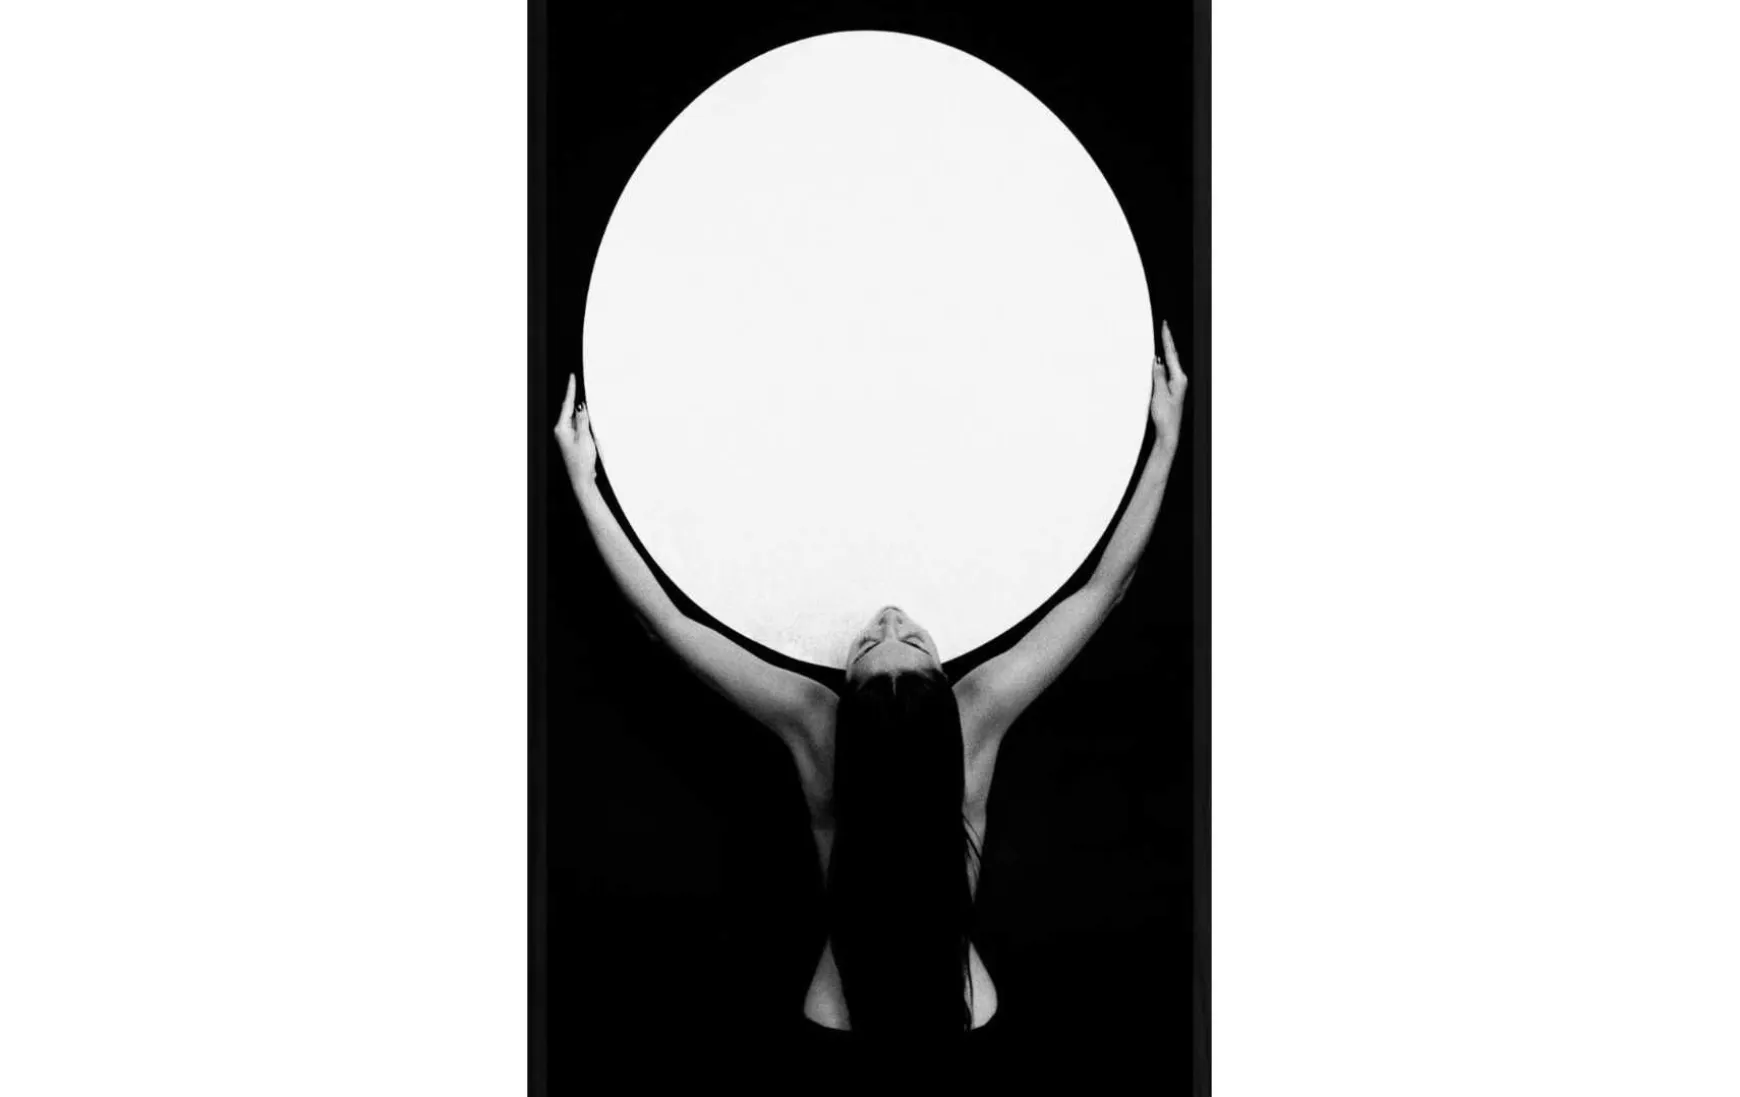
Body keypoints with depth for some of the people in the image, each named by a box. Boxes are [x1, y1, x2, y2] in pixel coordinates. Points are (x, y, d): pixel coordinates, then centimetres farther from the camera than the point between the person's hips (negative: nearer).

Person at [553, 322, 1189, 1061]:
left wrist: (584, 481, -13)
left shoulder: (811, 724, -27)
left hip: (837, 1021, 0)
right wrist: (1166, 442, -13)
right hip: (964, 1018, 0)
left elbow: (663, 617, -18)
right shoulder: (979, 718, -26)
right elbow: (1105, 585, -18)